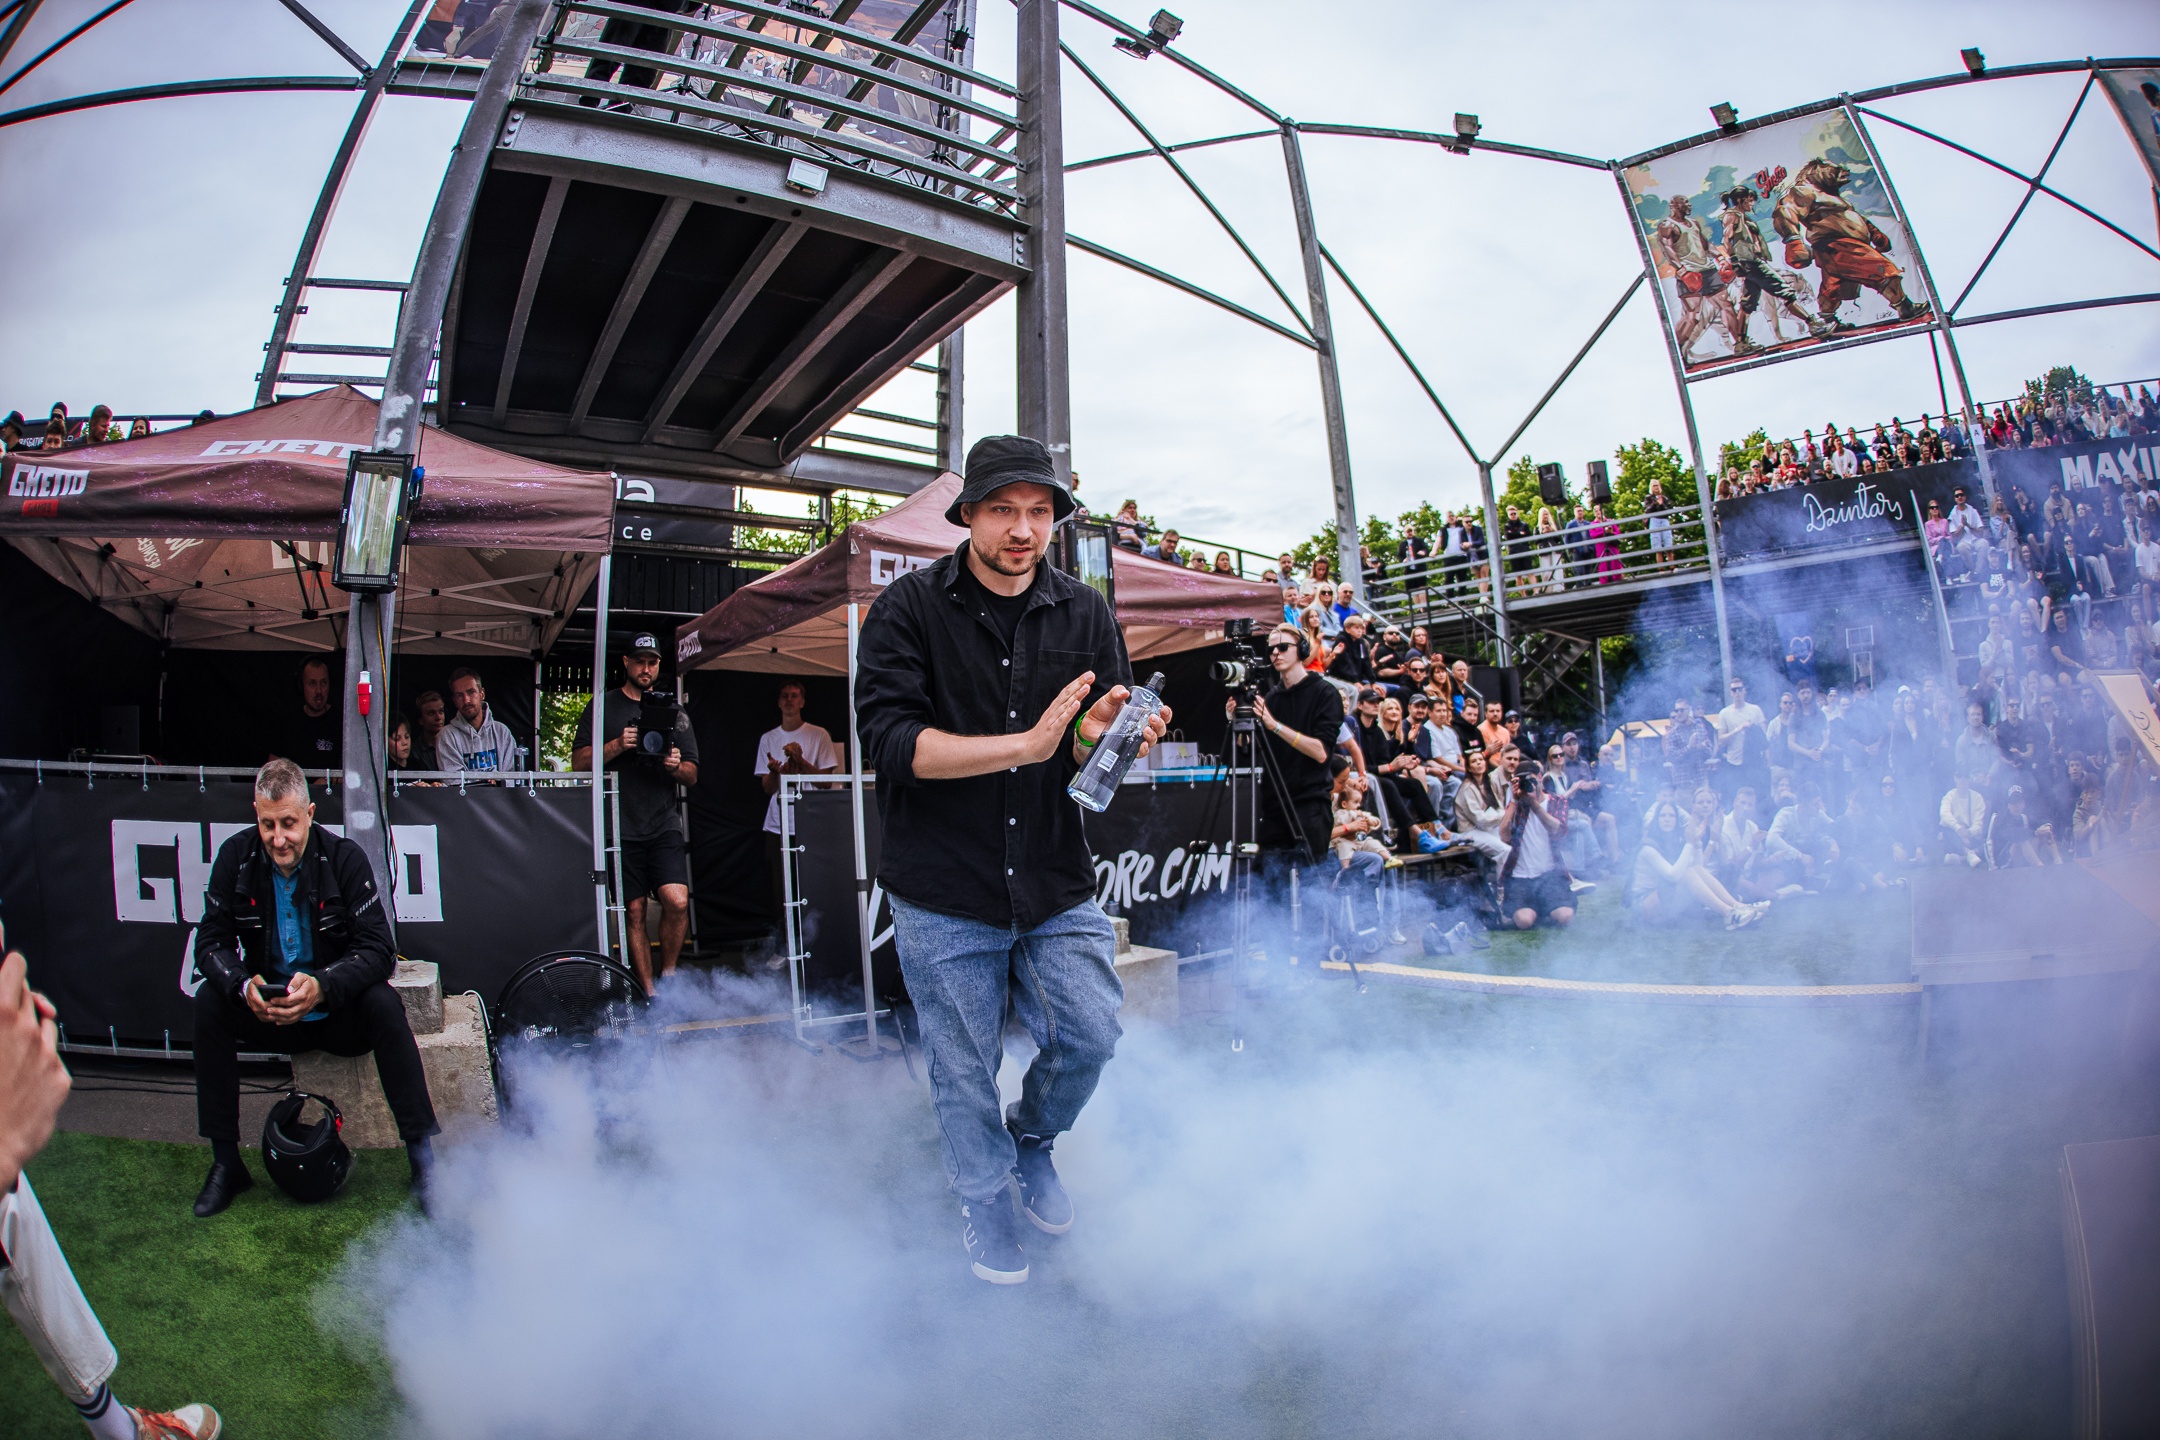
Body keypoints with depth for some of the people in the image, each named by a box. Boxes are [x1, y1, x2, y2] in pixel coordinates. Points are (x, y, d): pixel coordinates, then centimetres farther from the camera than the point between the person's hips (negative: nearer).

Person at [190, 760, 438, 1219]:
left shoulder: (345, 857, -14)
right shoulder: (236, 856, -6)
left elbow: (378, 949, -18)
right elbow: (210, 942, -5)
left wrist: (322, 986, -36)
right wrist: (244, 985, -27)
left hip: (338, 1013, -3)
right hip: (266, 1009, 3)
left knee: (384, 1004, -32)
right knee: (209, 1003, -24)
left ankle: (422, 1158, -28)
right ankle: (225, 1163, -14)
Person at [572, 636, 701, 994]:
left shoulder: (675, 712, 14)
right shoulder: (602, 707, 10)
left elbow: (692, 775, 14)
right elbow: (579, 761, 3)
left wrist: (676, 766, -9)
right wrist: (617, 746, -12)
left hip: (664, 824, 1)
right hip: (621, 826, 0)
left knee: (677, 900, -17)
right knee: (634, 910, 1)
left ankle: (668, 975, 4)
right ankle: (649, 994, 9)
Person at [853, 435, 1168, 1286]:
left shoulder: (1085, 615, 2)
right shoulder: (909, 609, -9)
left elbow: (1105, 747, 3)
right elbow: (889, 738, -20)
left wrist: (1101, 738, -23)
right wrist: (1026, 744, -29)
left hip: (1056, 885, 3)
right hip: (944, 895, -3)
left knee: (1091, 1037, 4)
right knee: (965, 1068, 10)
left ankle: (1033, 1141, 37)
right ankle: (985, 1201, 37)